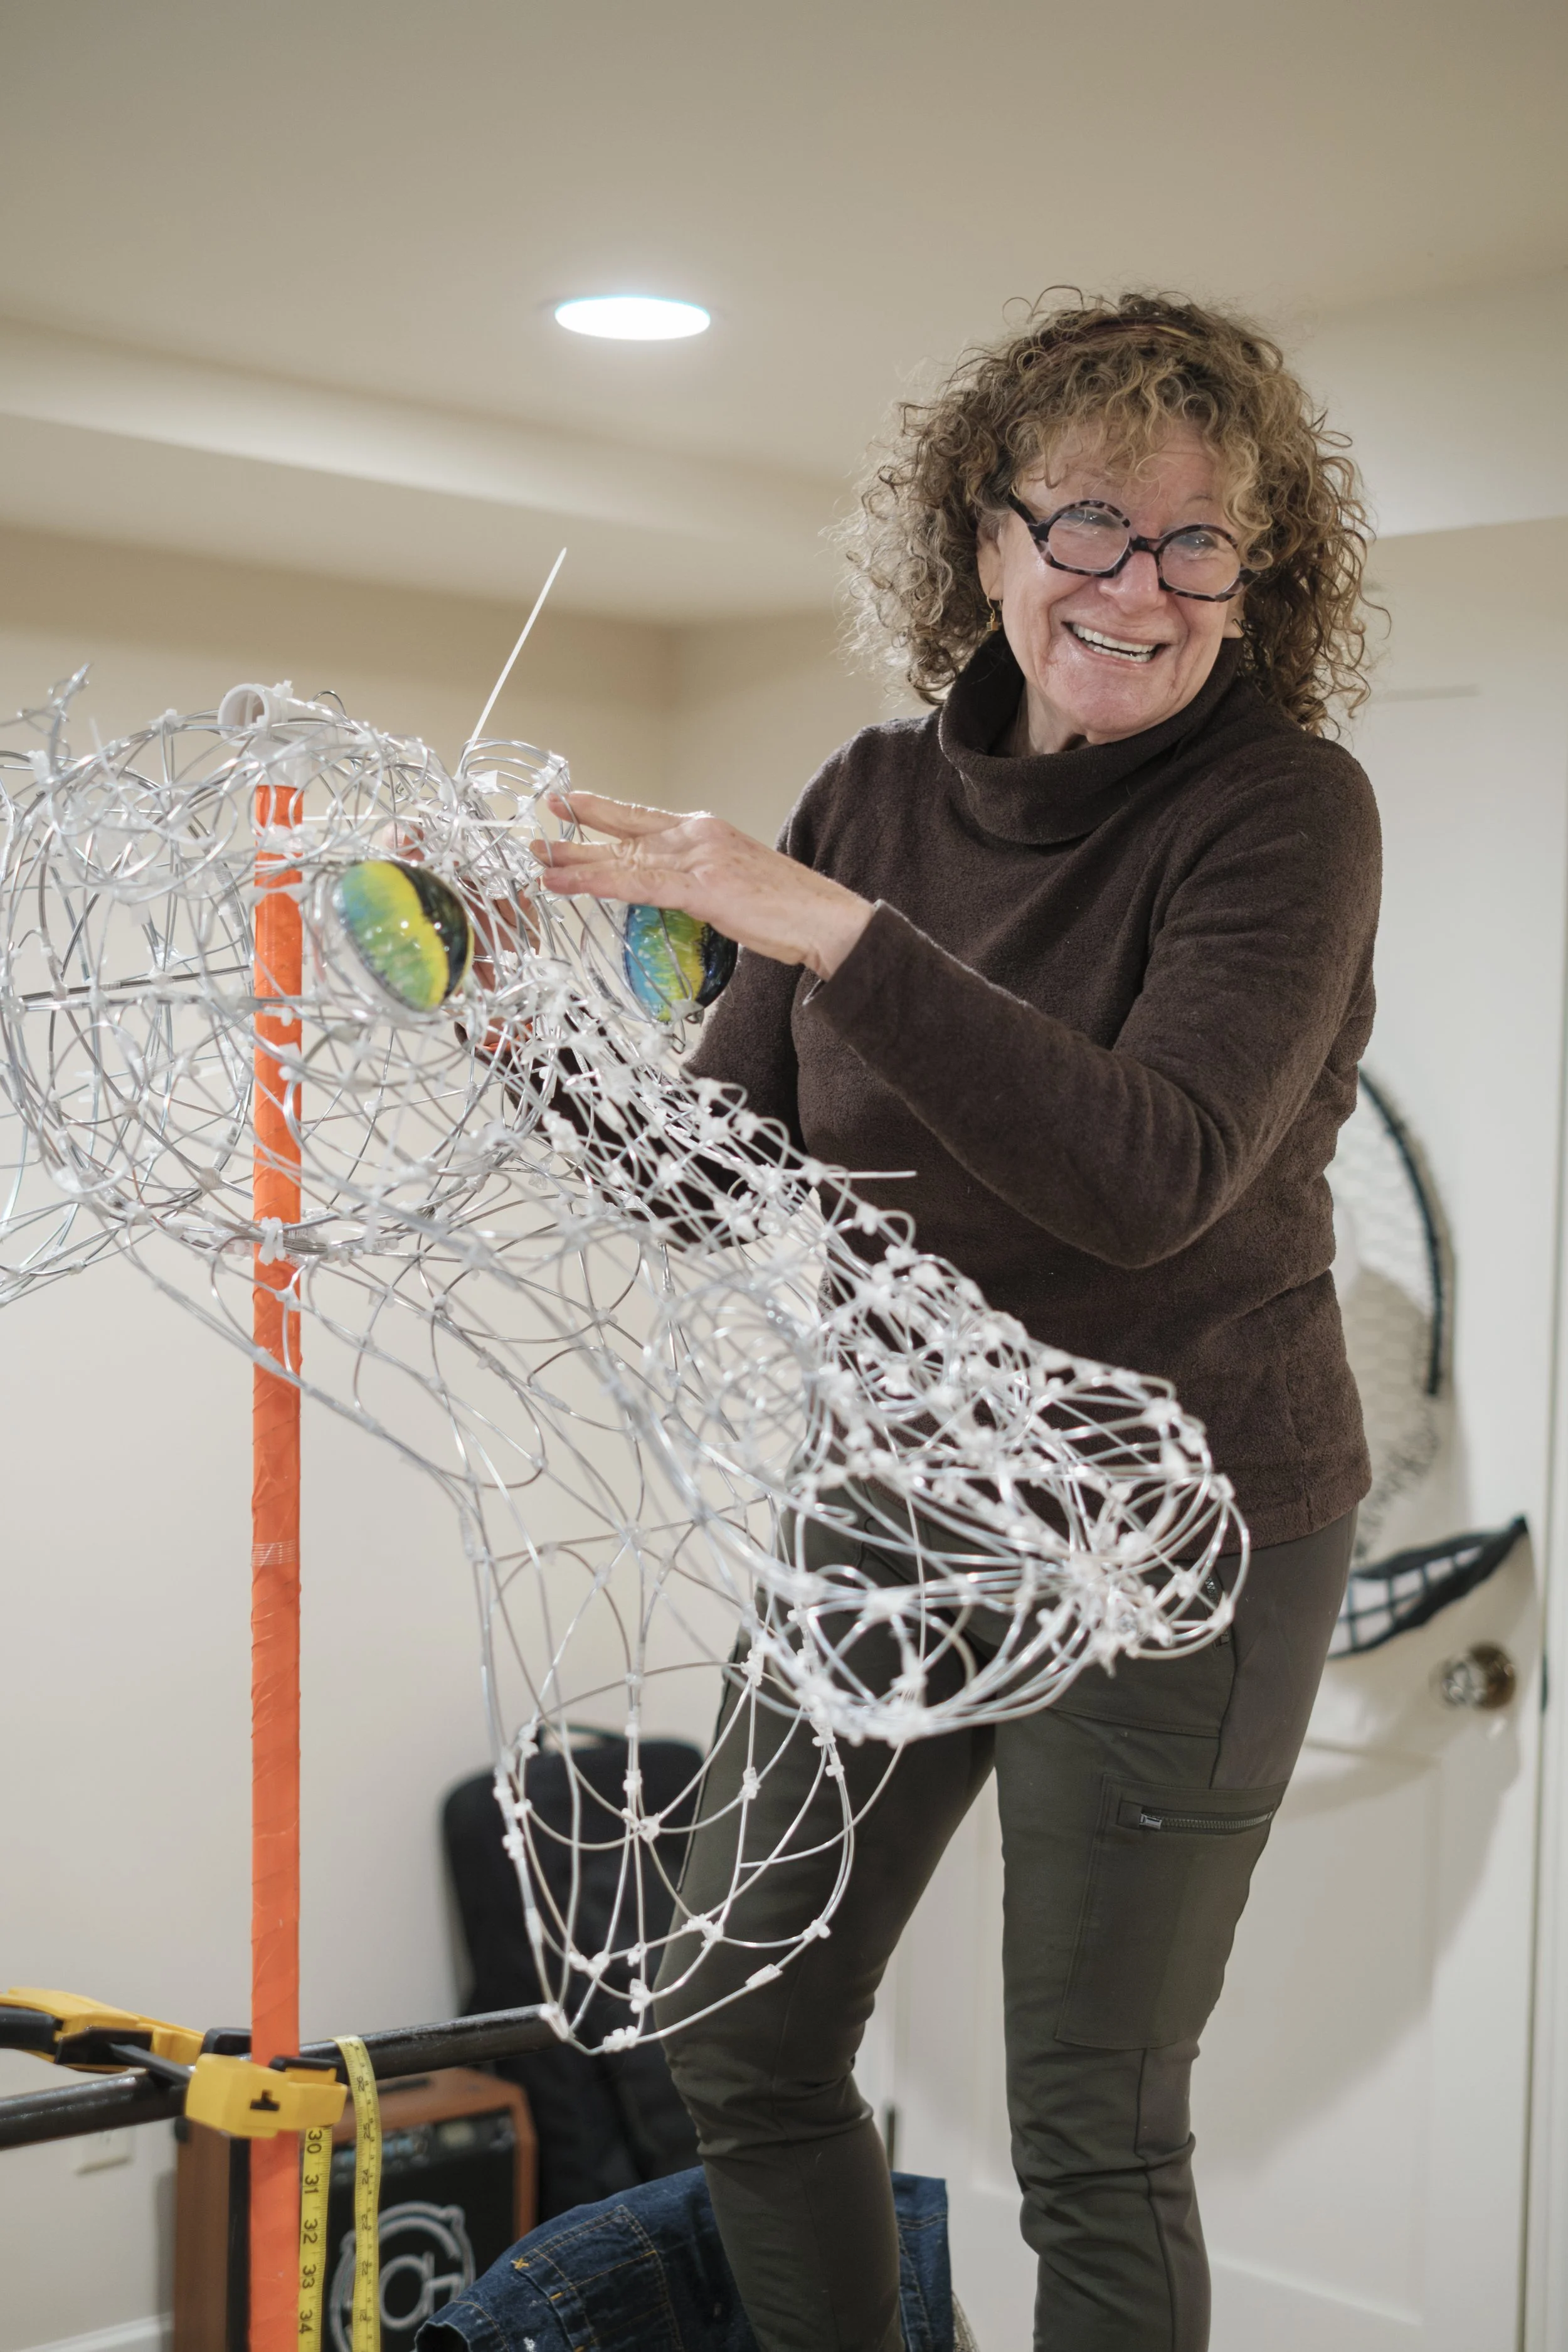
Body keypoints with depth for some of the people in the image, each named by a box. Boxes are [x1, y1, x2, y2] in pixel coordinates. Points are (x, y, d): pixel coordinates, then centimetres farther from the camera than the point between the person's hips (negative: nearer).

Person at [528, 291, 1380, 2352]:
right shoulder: (877, 797, 0)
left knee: (1094, 2139, 5)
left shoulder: (1283, 806, -15)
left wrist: (836, 933, -34)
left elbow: (1151, 1178, -30)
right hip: (888, 1496, 6)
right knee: (741, 2035, 16)